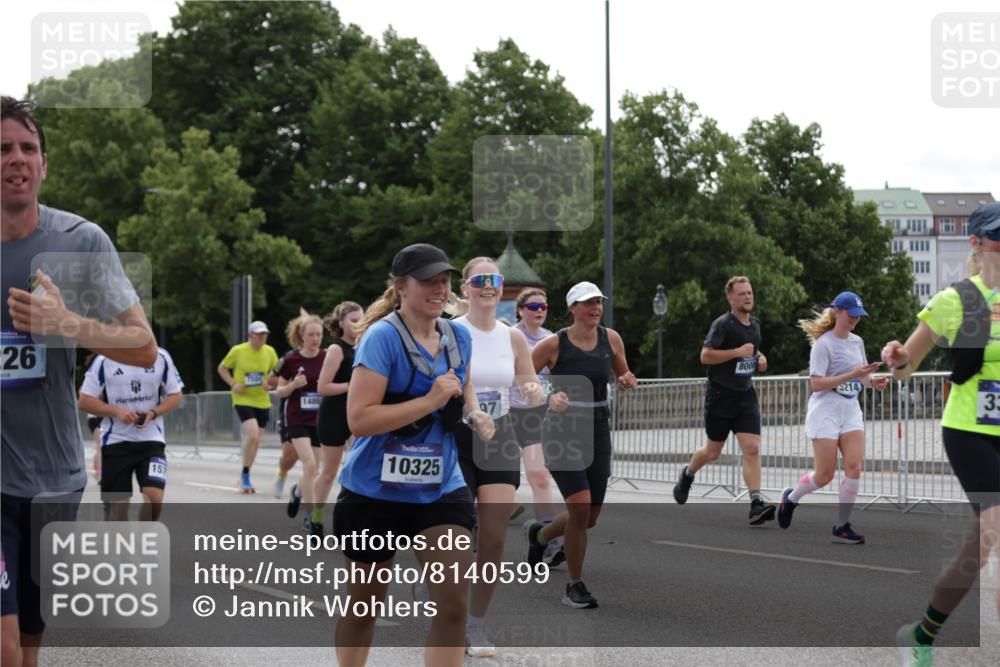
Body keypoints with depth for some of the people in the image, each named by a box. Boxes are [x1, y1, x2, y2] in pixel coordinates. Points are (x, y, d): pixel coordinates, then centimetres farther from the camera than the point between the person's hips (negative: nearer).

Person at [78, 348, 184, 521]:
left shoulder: (161, 357, -2)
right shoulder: (104, 360, -5)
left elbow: (175, 396, 6)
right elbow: (85, 400, -3)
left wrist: (153, 413, -13)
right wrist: (117, 411, -17)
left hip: (151, 439, 0)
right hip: (115, 441, 0)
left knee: (154, 497, -16)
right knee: (119, 502, 3)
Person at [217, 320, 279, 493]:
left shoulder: (270, 352, 1)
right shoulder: (238, 351, -8)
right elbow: (222, 368, 5)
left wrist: (270, 382, -9)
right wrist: (233, 384, -9)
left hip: (262, 402, 5)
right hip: (243, 400, -4)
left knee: (255, 441, 10)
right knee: (252, 434, -23)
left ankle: (244, 479, 27)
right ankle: (245, 476, -6)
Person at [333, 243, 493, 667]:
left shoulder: (459, 337, 3)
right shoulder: (382, 337, -17)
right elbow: (359, 419, -25)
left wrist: (475, 414, 1)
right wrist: (431, 400, -28)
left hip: (442, 490, 5)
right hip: (374, 492, -4)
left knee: (454, 603, -9)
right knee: (364, 604, 13)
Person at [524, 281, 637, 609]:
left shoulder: (611, 338, 2)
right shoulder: (554, 344, -10)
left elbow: (624, 376, 17)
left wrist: (627, 381, -6)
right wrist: (549, 396, -22)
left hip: (597, 430, 5)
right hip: (563, 430, -5)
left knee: (590, 518, 8)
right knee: (580, 506, -19)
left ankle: (539, 534, 41)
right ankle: (575, 587, -2)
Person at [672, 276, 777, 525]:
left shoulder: (755, 324, 11)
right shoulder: (722, 324, -12)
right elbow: (705, 356, -20)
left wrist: (760, 357, 8)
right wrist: (737, 352, -25)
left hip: (746, 395, 5)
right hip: (720, 395, -5)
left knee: (752, 449, -11)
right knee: (713, 452, 9)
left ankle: (756, 504, -16)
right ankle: (687, 474, 40)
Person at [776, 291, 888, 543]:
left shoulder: (857, 341, 10)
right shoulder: (824, 344, -11)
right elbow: (816, 383, -18)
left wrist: (873, 381, -5)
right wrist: (852, 375, -23)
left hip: (851, 410, 6)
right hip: (826, 411, -6)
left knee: (854, 466, -10)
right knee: (825, 475, -3)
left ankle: (842, 527, -2)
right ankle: (791, 498, 27)